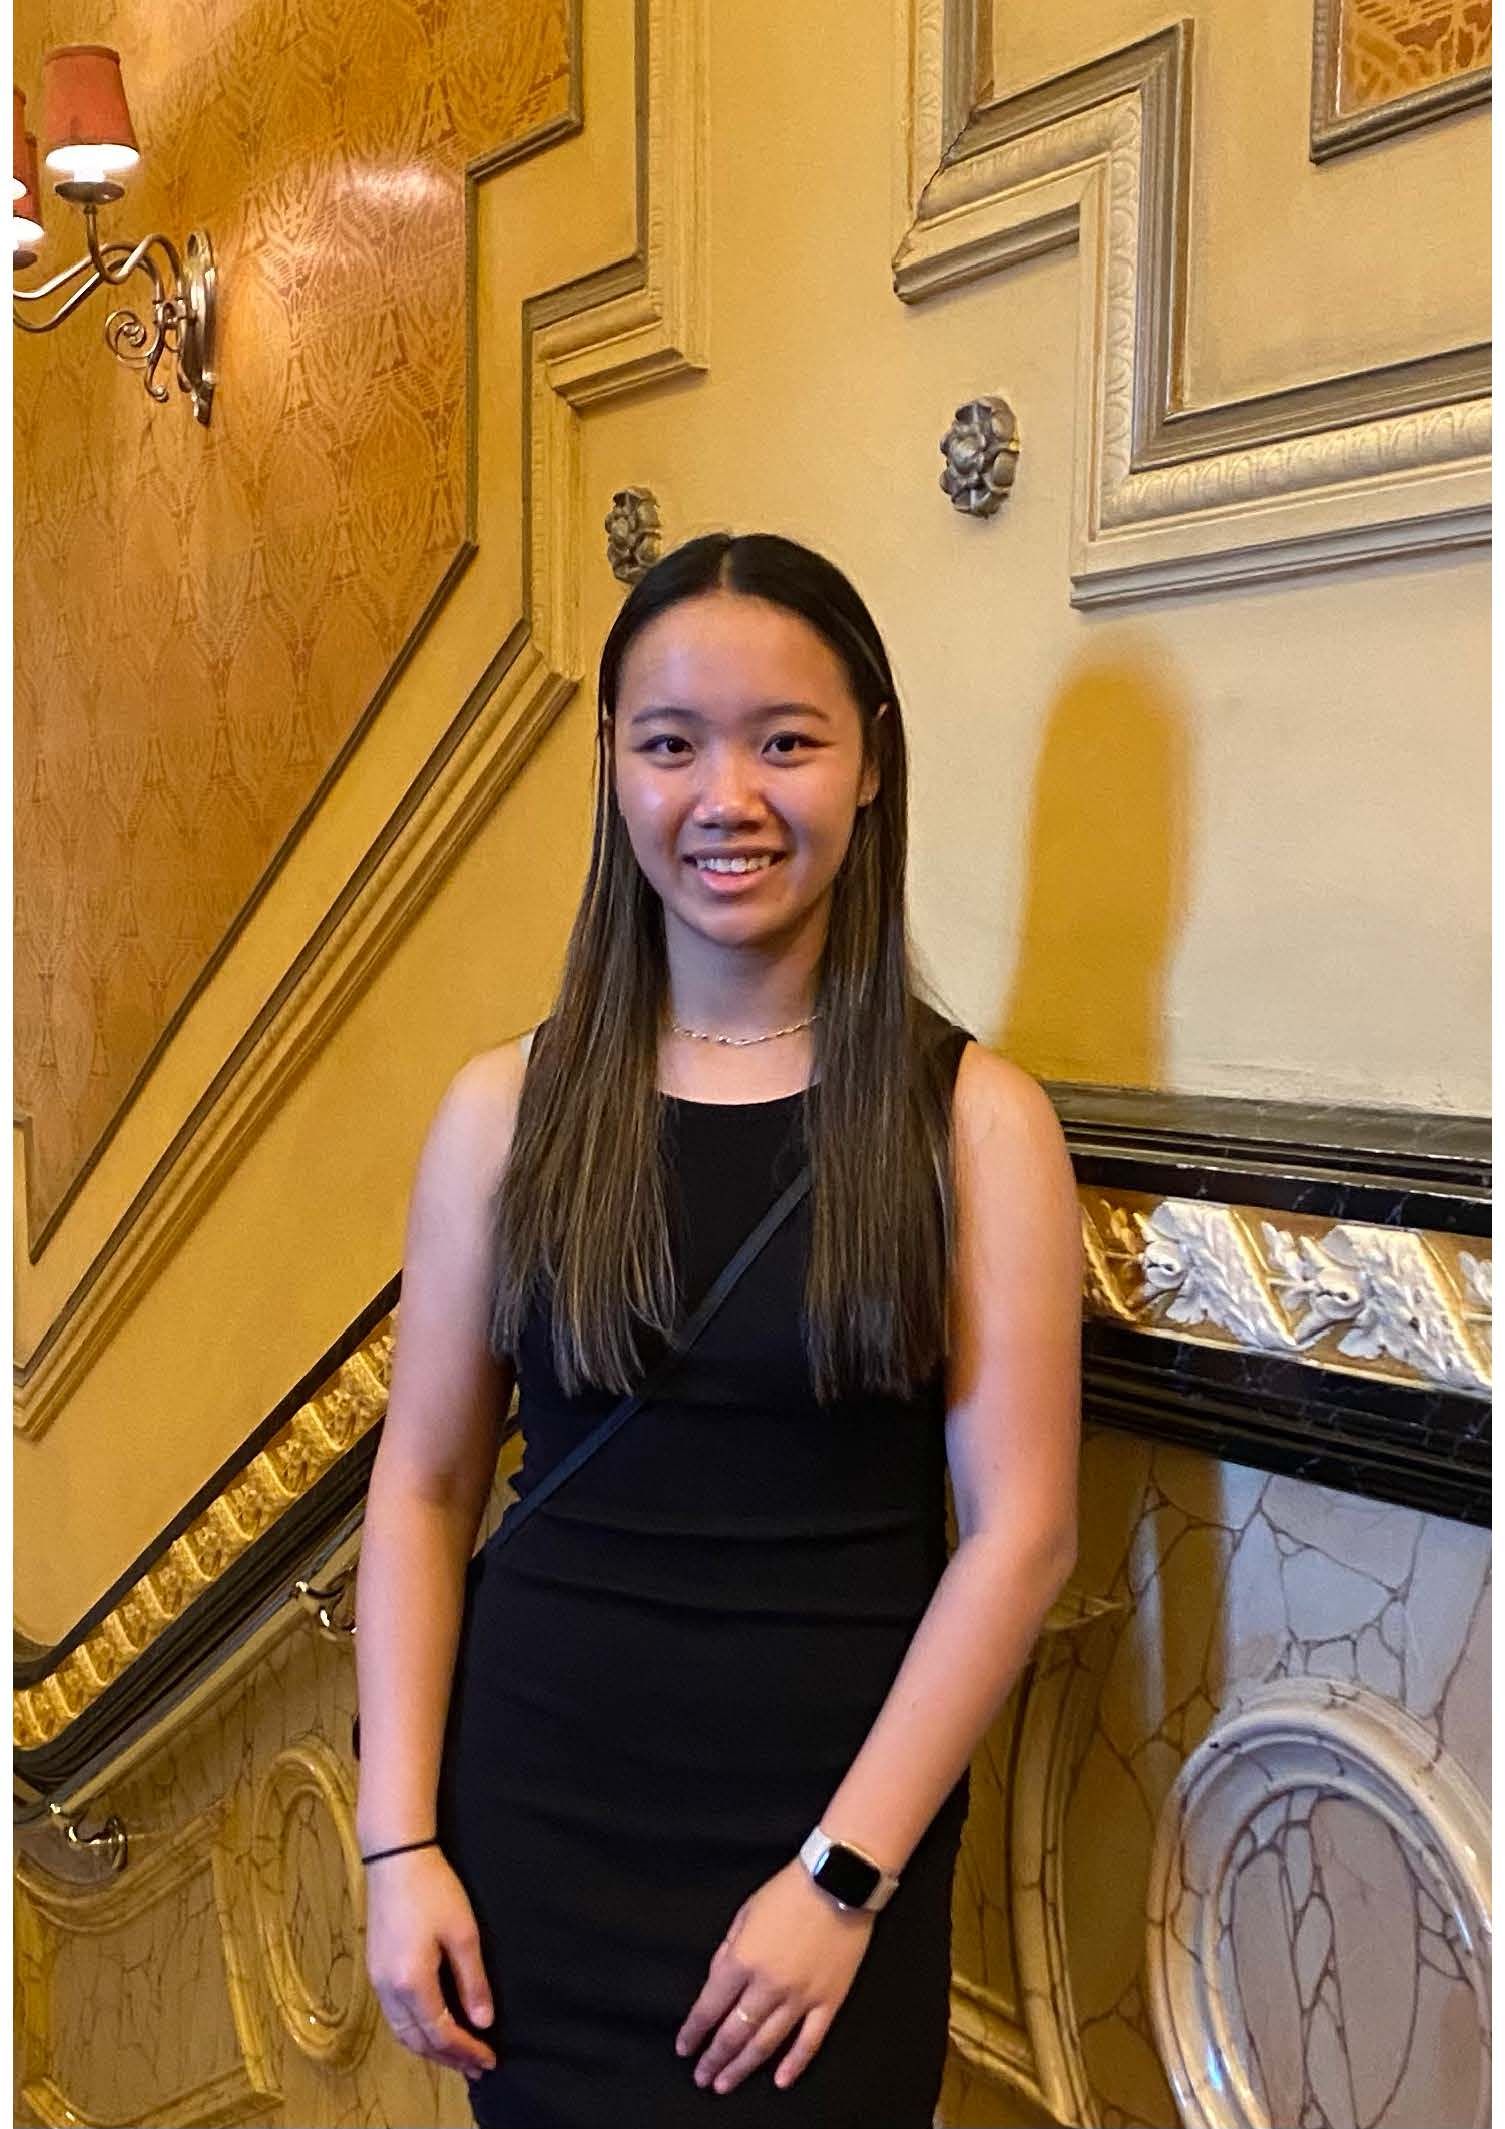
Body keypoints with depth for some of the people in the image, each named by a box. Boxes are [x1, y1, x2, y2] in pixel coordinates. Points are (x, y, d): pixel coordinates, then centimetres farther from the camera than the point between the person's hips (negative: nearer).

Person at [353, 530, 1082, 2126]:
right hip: (534, 1817, 2)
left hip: (835, 1820, -1)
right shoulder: (505, 1109, -2)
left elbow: (1018, 1530, -9)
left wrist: (844, 1875, -11)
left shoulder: (975, 1119, -7)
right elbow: (423, 1486, 0)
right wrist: (399, 1842, -4)